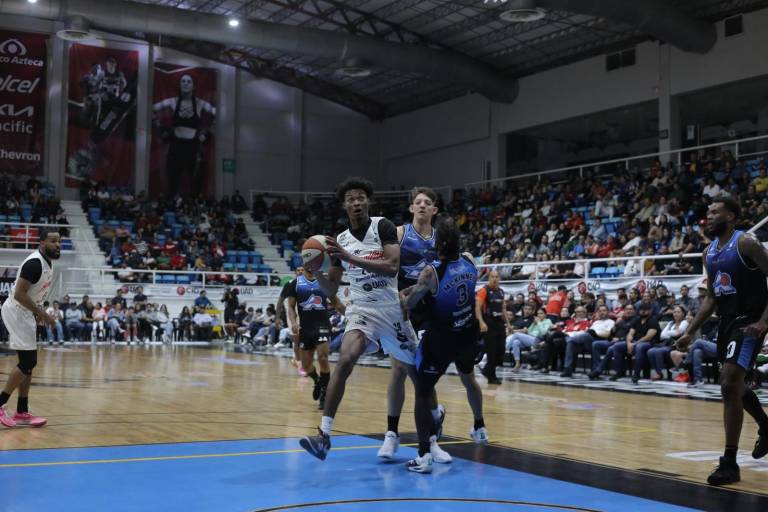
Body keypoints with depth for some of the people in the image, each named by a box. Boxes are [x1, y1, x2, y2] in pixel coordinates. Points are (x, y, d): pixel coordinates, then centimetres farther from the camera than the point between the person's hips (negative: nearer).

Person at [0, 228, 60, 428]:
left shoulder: (47, 261, 9)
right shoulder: (35, 263, -22)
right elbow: (19, 294, -27)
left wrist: (37, 313, 16)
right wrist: (41, 313, -22)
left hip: (24, 313, 10)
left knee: (29, 363, 9)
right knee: (27, 363, -10)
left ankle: (22, 413, 14)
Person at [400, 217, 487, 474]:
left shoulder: (430, 272, -23)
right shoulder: (469, 261, -7)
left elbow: (409, 305, -12)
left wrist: (401, 294, 9)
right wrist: (417, 287, 18)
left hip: (440, 338, -5)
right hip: (467, 334, 5)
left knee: (423, 393, 4)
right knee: (469, 378, 32)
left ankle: (424, 456, -4)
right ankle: (480, 428, 49)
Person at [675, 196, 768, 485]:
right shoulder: (709, 253, 10)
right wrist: (691, 331, 11)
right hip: (727, 321, 9)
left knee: (729, 386, -17)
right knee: (734, 387, 21)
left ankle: (729, 463, -9)